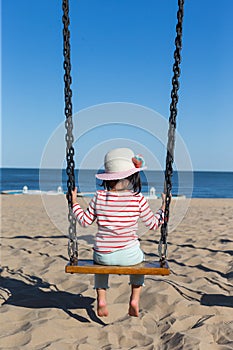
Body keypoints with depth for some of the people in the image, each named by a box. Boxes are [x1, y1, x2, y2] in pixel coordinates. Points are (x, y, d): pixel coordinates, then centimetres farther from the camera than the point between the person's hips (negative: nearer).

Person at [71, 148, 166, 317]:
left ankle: (101, 298, 28)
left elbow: (85, 221, 5)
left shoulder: (99, 197, -4)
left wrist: (74, 203, 17)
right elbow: (154, 223, 3)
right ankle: (135, 298, 27)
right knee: (140, 258, 36)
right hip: (129, 255, -1)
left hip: (103, 255, 1)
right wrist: (164, 206, 16)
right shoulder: (138, 199, -8)